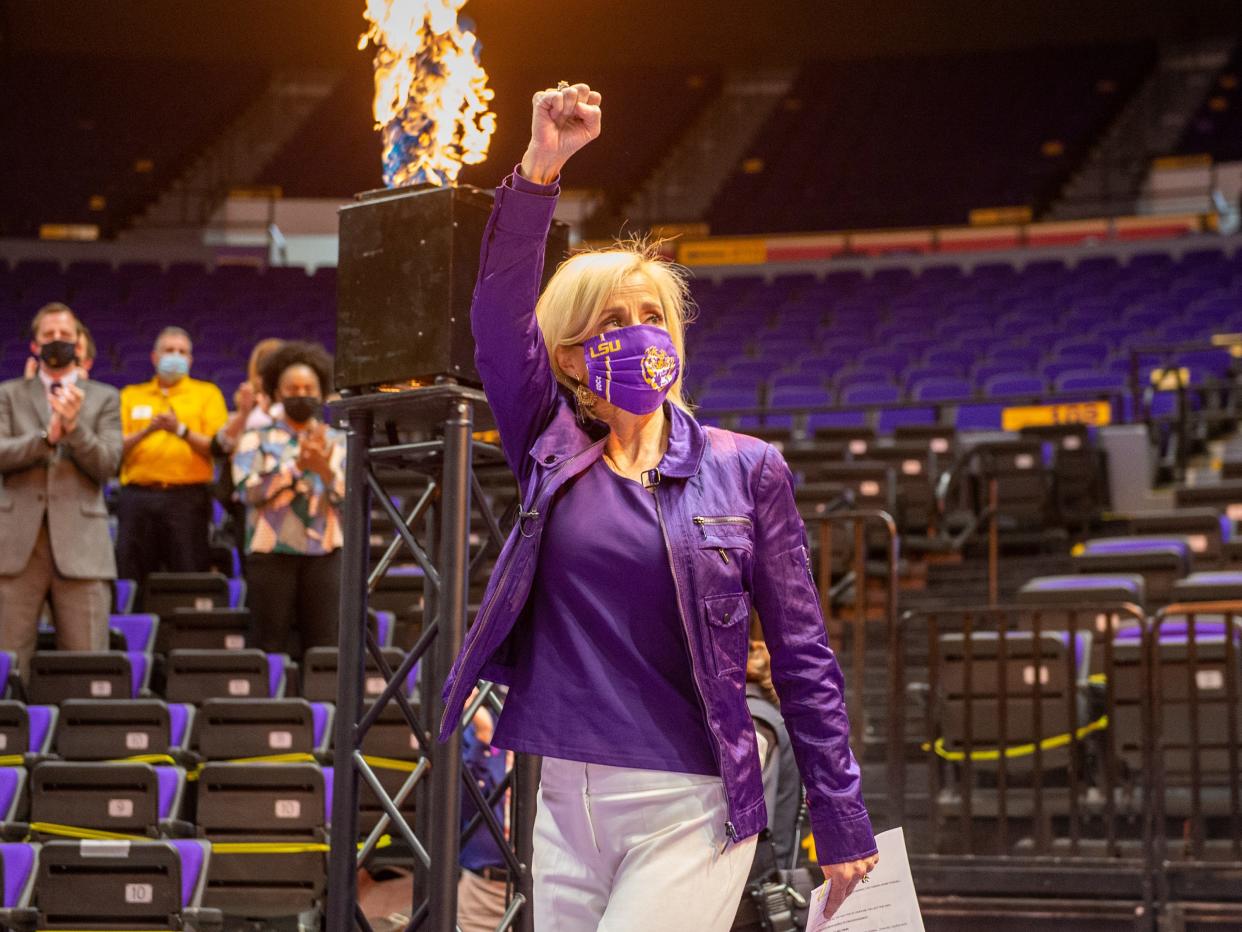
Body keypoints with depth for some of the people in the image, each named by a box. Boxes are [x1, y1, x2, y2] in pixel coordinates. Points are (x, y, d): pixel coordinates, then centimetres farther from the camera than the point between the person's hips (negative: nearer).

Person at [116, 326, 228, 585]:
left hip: (187, 498, -2)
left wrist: (181, 430, -14)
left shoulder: (207, 394, 11)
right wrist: (147, 431, -11)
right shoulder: (131, 396, 16)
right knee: (132, 579, -1)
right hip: (137, 496, 2)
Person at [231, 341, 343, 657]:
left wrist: (326, 469, -15)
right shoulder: (257, 439, 9)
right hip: (272, 551, -1)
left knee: (322, 643, -3)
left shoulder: (337, 441, 14)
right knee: (270, 643, -3)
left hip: (324, 551, 2)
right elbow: (249, 490, -6)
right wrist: (297, 466, -15)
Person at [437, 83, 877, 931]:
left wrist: (842, 823, 0)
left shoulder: (746, 470, 1)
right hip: (567, 804, 3)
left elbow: (803, 653, 2)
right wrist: (541, 166, -21)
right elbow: (501, 309, -8)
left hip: (690, 810, -3)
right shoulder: (552, 453, 6)